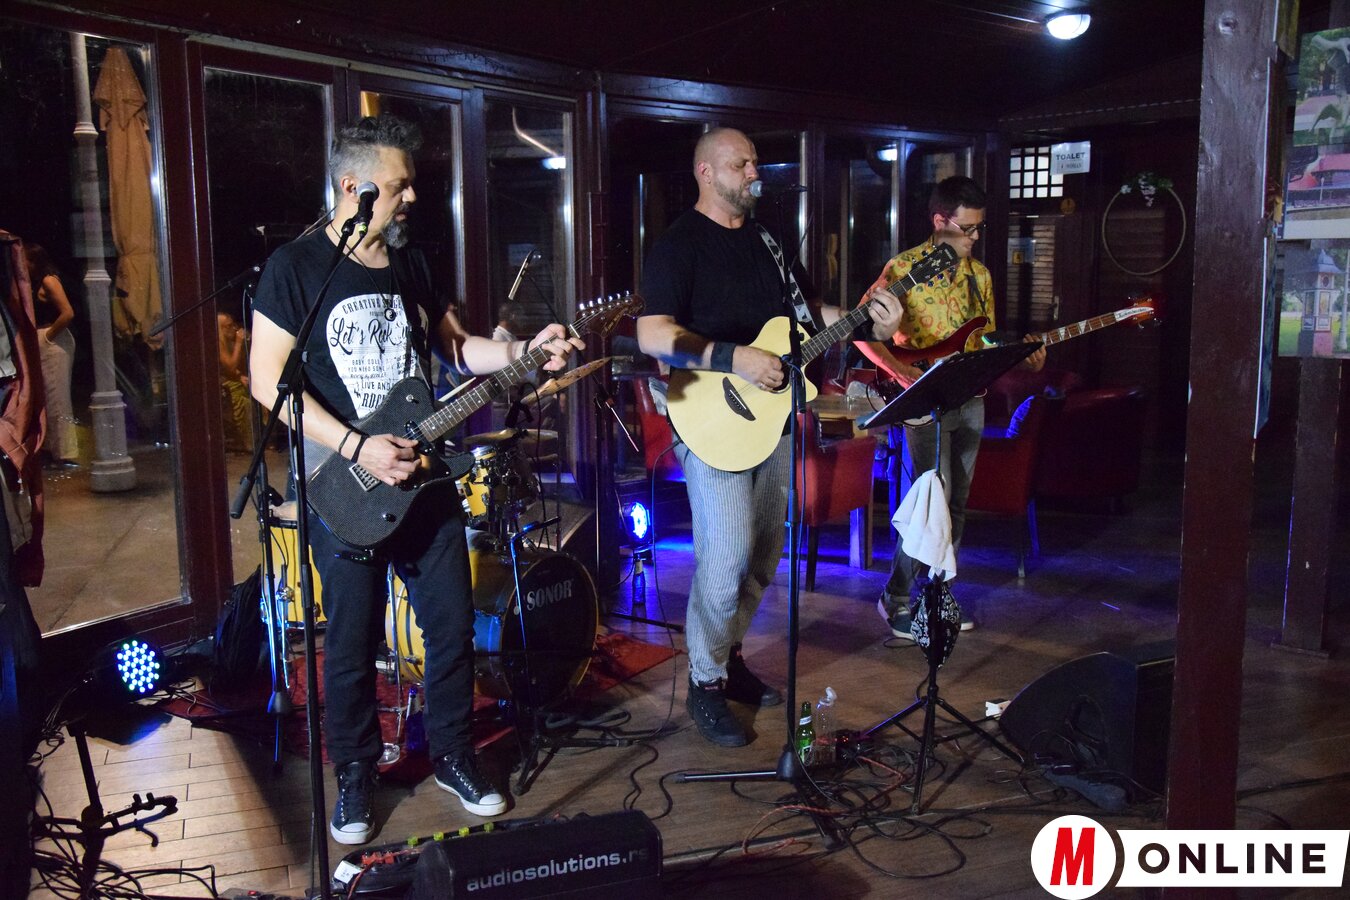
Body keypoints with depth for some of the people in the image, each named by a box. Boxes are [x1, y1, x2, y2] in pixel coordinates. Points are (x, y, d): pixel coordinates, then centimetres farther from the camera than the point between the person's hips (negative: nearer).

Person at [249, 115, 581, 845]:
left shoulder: (409, 264, 11)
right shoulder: (296, 266, -7)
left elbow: (452, 347, 16)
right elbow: (268, 379, -12)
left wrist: (523, 351, -1)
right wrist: (356, 447, -18)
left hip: (423, 476, 5)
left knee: (454, 624, 9)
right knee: (352, 642, 6)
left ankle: (452, 756, 28)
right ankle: (355, 777, 26)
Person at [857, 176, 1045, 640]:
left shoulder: (980, 274, 14)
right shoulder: (905, 267, -7)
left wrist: (1023, 358, 0)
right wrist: (902, 372, -20)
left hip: (970, 401, 7)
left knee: (956, 503, 10)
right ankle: (896, 597, 0)